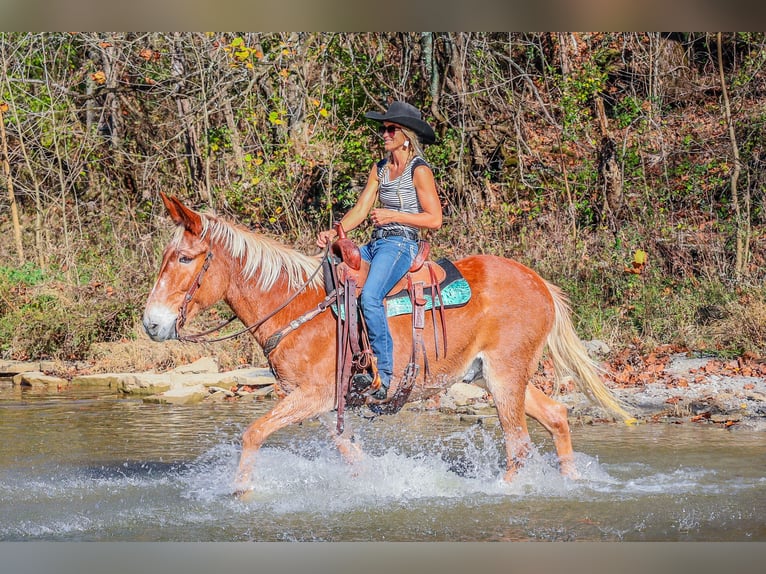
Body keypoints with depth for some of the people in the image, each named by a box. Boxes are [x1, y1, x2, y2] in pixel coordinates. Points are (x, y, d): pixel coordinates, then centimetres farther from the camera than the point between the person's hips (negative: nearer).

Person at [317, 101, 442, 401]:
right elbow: (360, 209, 10)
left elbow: (434, 219, -8)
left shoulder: (419, 171, -5)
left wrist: (392, 215, -15)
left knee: (369, 297, -31)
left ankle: (383, 373, -26)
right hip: (375, 244, 8)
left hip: (401, 244, -8)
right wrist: (334, 232, -6)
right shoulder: (380, 169, 16)